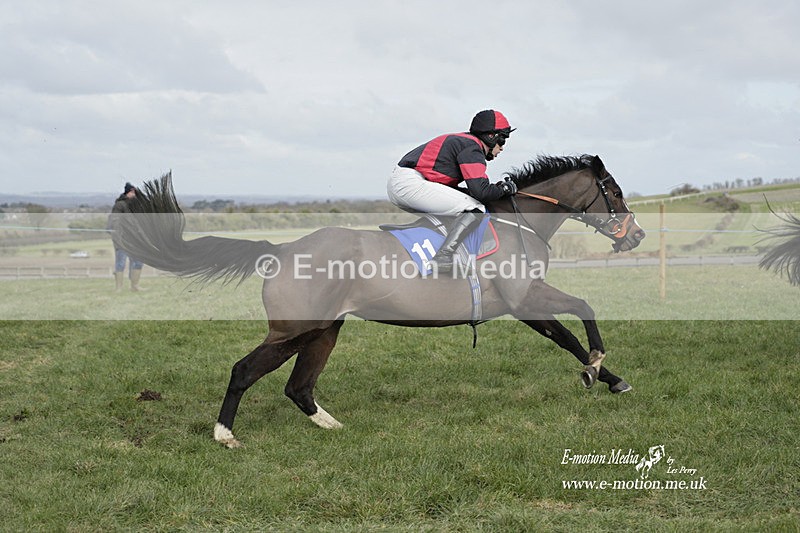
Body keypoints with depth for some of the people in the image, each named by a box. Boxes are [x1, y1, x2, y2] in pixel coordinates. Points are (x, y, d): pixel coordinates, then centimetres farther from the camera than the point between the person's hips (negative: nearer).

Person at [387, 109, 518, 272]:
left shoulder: (459, 140, 26)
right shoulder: (473, 148, -5)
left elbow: (448, 188, 26)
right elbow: (480, 191, -16)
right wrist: (504, 188, 3)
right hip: (411, 183, -11)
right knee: (475, 209, -13)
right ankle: (443, 257, -26)